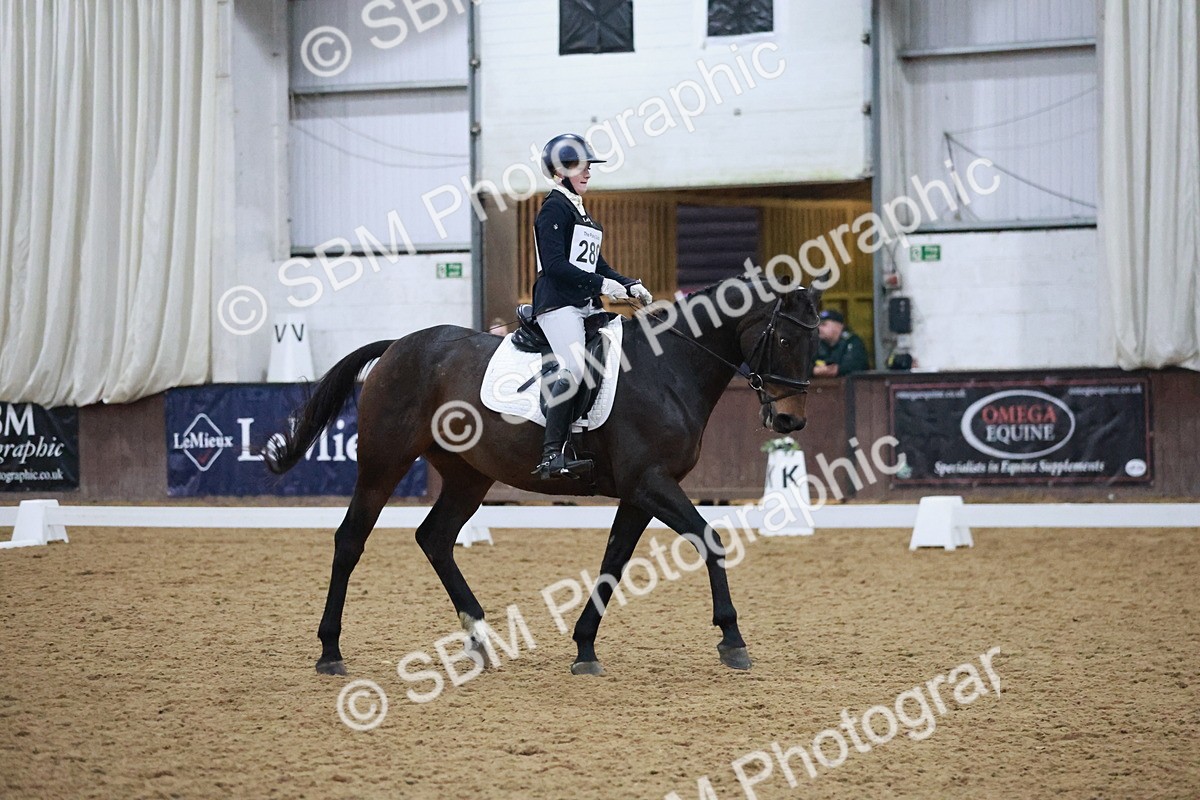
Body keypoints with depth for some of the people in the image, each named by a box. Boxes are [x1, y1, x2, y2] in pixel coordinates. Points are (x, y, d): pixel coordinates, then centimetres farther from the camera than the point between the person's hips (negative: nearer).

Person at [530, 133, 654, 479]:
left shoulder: (581, 213, 23)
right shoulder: (555, 208, -6)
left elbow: (595, 264, 24)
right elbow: (554, 264, -17)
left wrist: (630, 285, 10)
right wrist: (602, 284, -17)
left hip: (587, 306, 10)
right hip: (557, 303, -10)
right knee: (573, 368, -25)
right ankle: (552, 455, -29)